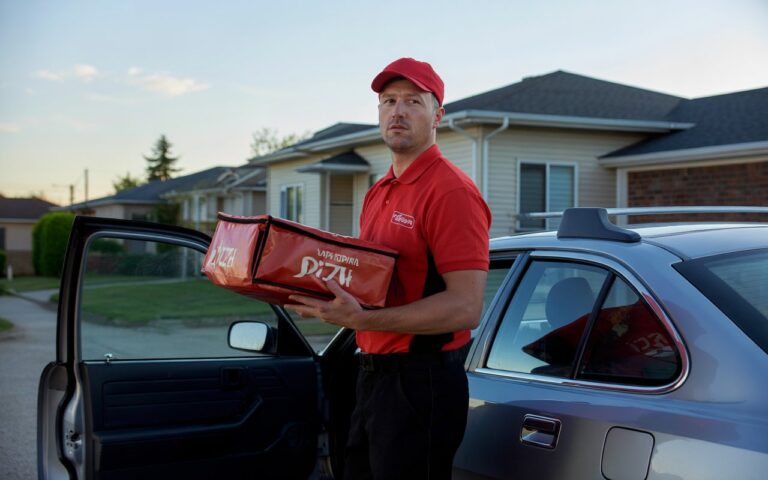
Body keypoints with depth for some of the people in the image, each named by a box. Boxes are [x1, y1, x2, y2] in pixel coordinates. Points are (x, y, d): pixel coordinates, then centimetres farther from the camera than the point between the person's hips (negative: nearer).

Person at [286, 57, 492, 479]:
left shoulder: (450, 190, -15)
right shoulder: (378, 193, 14)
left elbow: (465, 307, -22)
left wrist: (364, 320, -28)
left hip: (421, 382, -9)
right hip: (372, 376, 9)